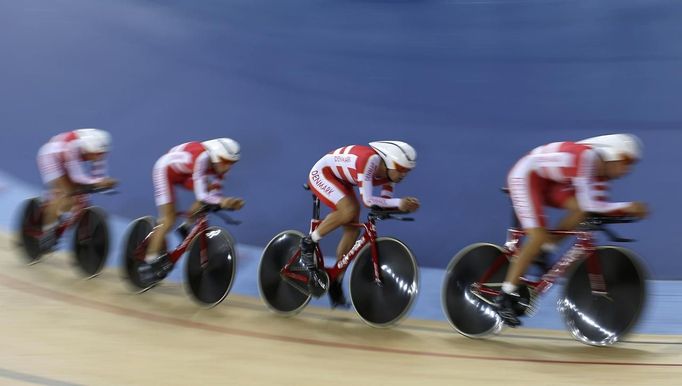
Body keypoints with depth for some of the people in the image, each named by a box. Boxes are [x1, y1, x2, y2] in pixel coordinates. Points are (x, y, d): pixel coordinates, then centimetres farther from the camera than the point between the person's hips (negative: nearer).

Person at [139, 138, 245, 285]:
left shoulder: (218, 163, -17)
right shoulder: (202, 158, -39)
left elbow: (213, 192, -13)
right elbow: (201, 195, -42)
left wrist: (228, 201, -30)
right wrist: (222, 201, -54)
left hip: (183, 173, 7)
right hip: (165, 170, -7)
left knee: (210, 191, -11)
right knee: (168, 219, -13)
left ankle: (186, 227, 5)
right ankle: (148, 263, -6)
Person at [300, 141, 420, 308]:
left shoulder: (390, 171, -13)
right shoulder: (370, 160, -36)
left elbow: (385, 201, -10)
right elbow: (368, 200, -40)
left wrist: (405, 204, -28)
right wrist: (398, 202, -44)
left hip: (340, 180, 8)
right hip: (321, 173, -8)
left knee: (353, 230, -2)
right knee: (349, 210, -32)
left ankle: (334, 283, 12)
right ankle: (309, 244, -11)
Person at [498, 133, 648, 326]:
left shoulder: (601, 170, -5)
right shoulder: (585, 157, -31)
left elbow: (598, 205, -5)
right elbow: (589, 205, -35)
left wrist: (629, 210, -17)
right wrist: (627, 207, -32)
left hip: (549, 181, 9)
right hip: (526, 176, -8)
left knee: (581, 211, -14)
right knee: (538, 237, -20)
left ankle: (542, 253, 4)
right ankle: (505, 298, -14)